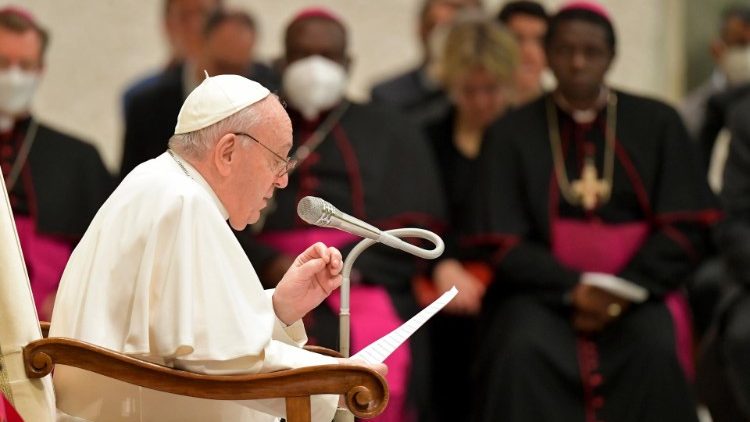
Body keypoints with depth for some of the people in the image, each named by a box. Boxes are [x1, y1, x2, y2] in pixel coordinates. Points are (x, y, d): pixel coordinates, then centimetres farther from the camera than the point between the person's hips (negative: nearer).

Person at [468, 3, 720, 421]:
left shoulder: (658, 124, 6)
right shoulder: (512, 134, 5)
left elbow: (688, 228, 2)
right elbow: (504, 243, 0)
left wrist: (621, 291, -11)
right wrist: (574, 289, -16)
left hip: (637, 288, 0)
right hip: (544, 288, 0)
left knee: (657, 353, -32)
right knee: (522, 350, -32)